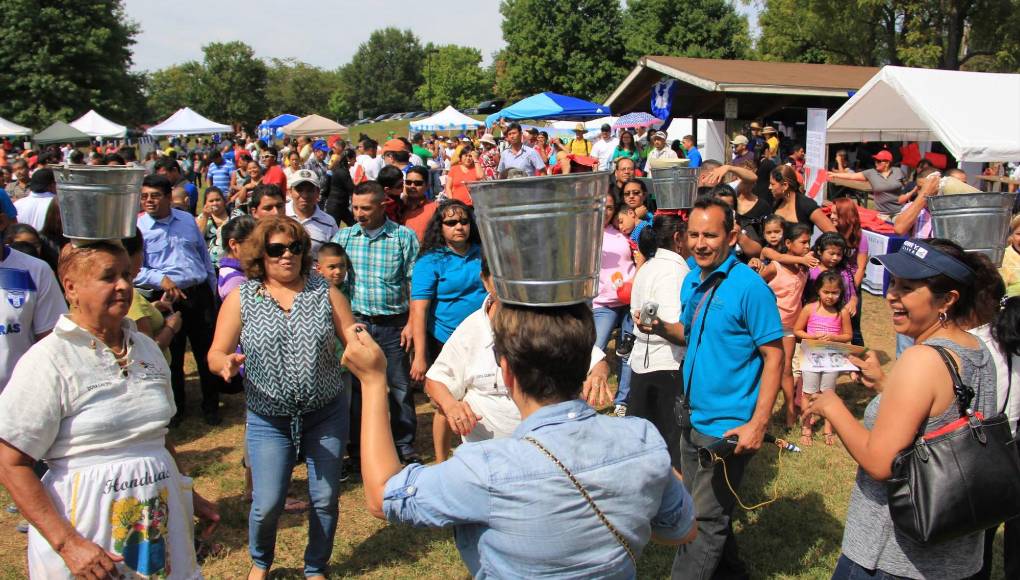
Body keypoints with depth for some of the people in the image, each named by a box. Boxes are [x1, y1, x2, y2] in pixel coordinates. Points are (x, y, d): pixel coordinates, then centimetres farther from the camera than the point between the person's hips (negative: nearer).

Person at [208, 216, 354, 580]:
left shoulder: (324, 292, 0)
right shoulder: (241, 298, -2)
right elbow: (215, 354, -3)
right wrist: (226, 363, -26)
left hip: (327, 414, 1)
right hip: (269, 418, -1)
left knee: (326, 500, 7)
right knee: (267, 504, -1)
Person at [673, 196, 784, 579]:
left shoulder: (749, 286, -18)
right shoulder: (692, 280, 4)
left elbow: (774, 355, -16)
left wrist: (758, 424, -20)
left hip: (728, 426, -8)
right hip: (692, 417, 8)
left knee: (705, 520, 2)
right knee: (697, 507, 21)